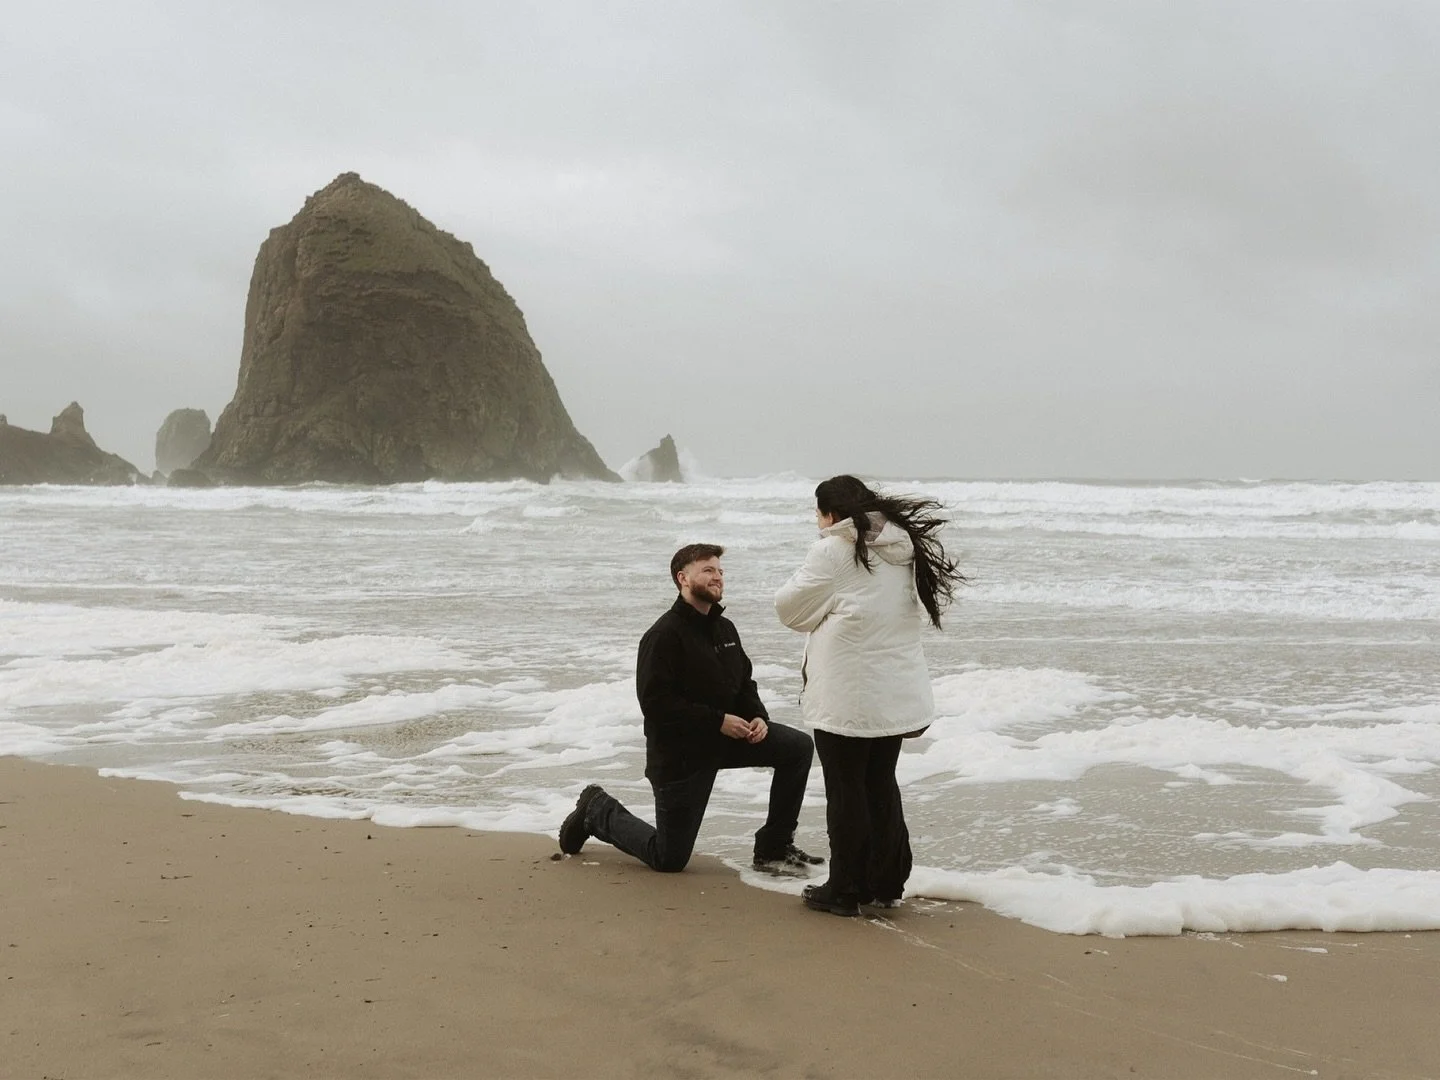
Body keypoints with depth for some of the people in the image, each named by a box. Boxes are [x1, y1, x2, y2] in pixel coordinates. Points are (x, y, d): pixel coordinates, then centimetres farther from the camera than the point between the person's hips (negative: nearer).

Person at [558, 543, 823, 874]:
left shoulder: (725, 629, 6)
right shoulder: (664, 635, -20)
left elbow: (744, 682, 16)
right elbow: (655, 703, -26)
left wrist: (758, 717, -5)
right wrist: (718, 721, -27)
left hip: (726, 735, 7)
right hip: (679, 752, -7)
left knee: (799, 747, -9)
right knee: (669, 859, 2)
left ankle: (773, 849, 1)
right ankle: (599, 810, 26)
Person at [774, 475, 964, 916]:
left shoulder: (834, 550, -12)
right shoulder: (904, 548, 10)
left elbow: (790, 607, -8)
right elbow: (928, 605, 19)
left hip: (847, 698, -7)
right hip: (897, 694, 7)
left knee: (846, 790, 3)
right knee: (881, 784, 17)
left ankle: (845, 889, 9)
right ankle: (887, 882, 23)